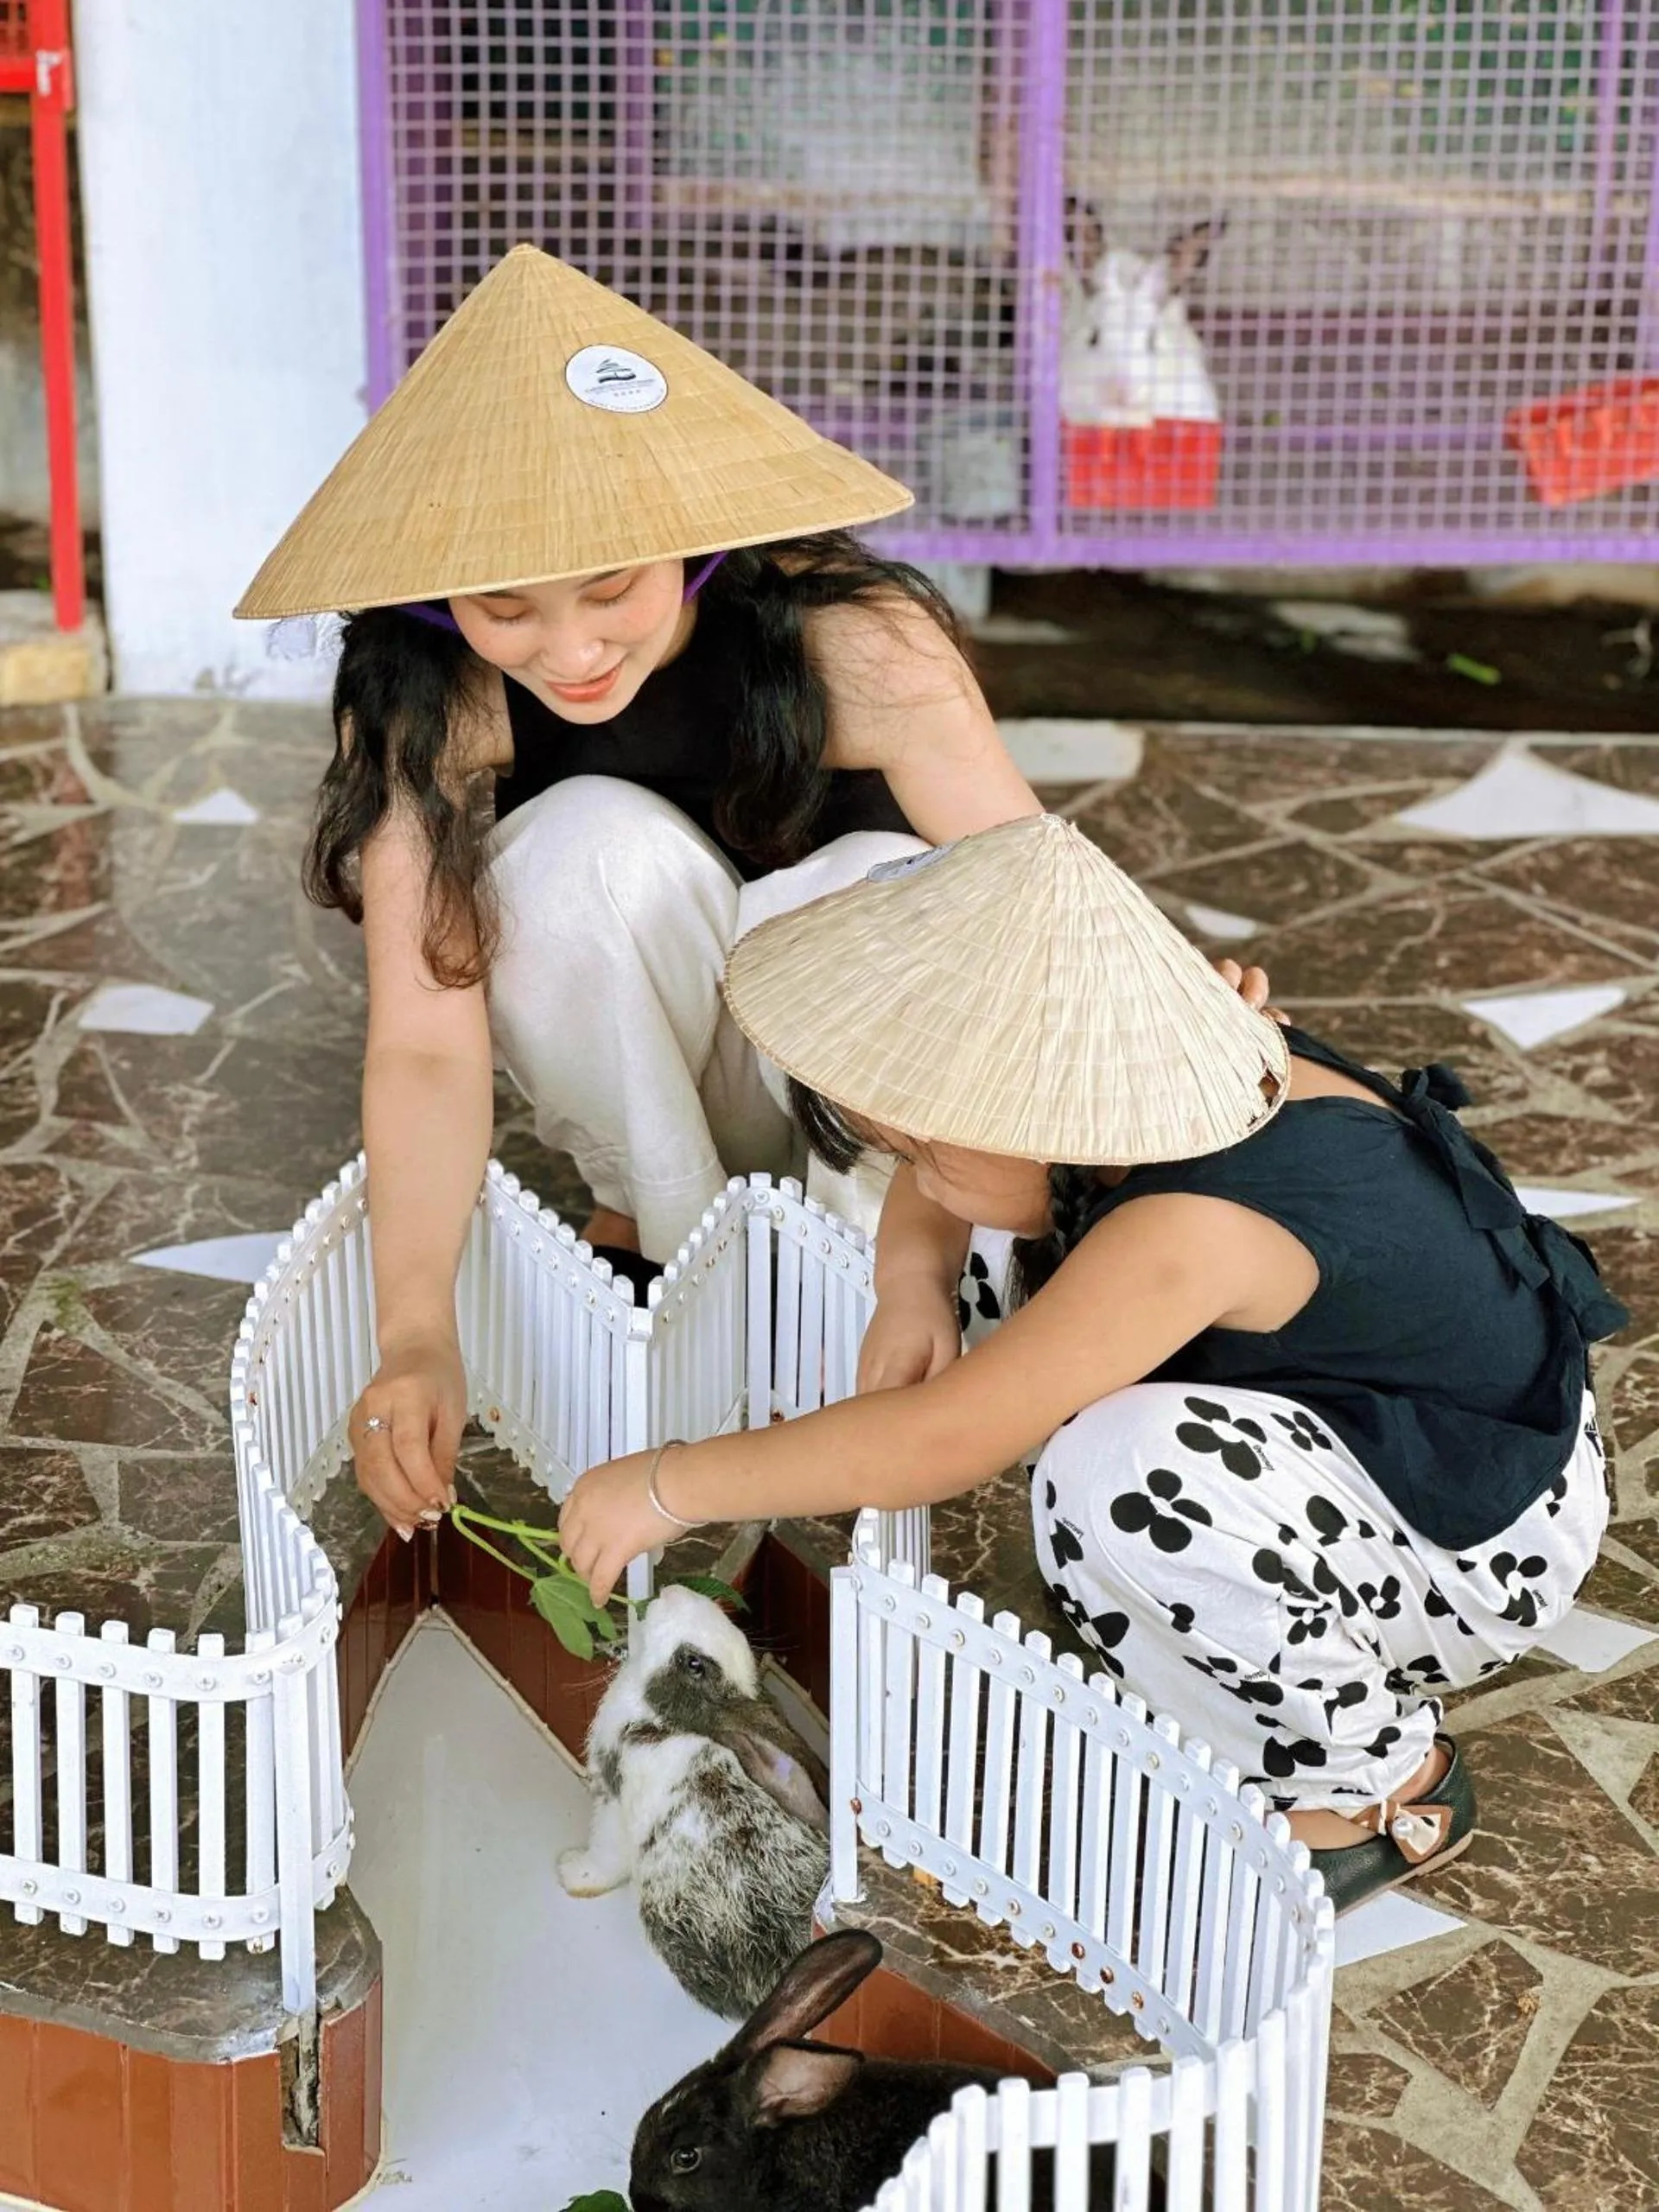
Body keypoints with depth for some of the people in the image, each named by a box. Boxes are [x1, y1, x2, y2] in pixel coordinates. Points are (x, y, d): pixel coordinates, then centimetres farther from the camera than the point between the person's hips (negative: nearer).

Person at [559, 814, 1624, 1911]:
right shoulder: (1180, 1068, -11)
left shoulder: (1194, 1232, -35)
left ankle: (1387, 1787, -6)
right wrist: (912, 1279, -14)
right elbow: (935, 1180, 8)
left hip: (1482, 1544, -9)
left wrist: (666, 1486, -21)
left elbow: (935, 1445, -33)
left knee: (1122, 1475, -34)